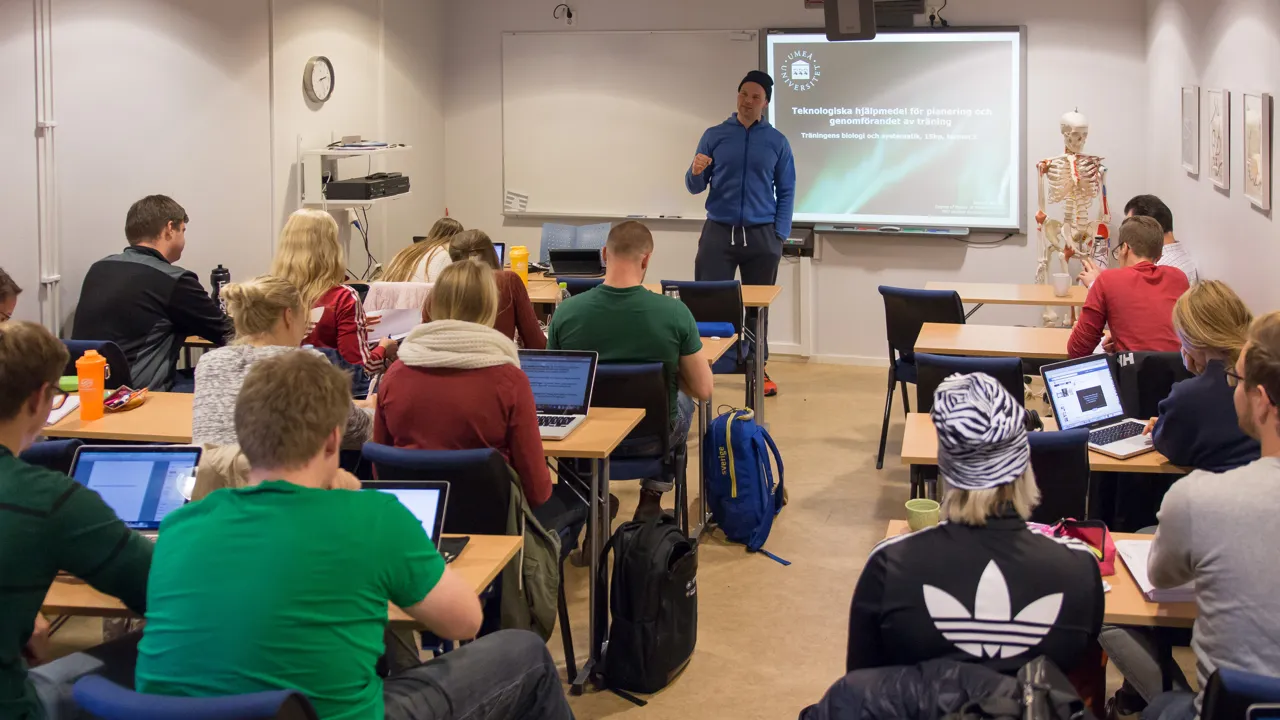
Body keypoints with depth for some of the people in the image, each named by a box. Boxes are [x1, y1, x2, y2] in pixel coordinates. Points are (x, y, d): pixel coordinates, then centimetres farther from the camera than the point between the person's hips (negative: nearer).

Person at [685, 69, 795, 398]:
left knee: (758, 307, 8)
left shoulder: (777, 142, 4)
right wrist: (695, 172, -18)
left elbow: (786, 192, 6)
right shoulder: (714, 136, 4)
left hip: (761, 235, 0)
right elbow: (695, 187, 6)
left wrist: (780, 235, -4)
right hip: (718, 232, 0)